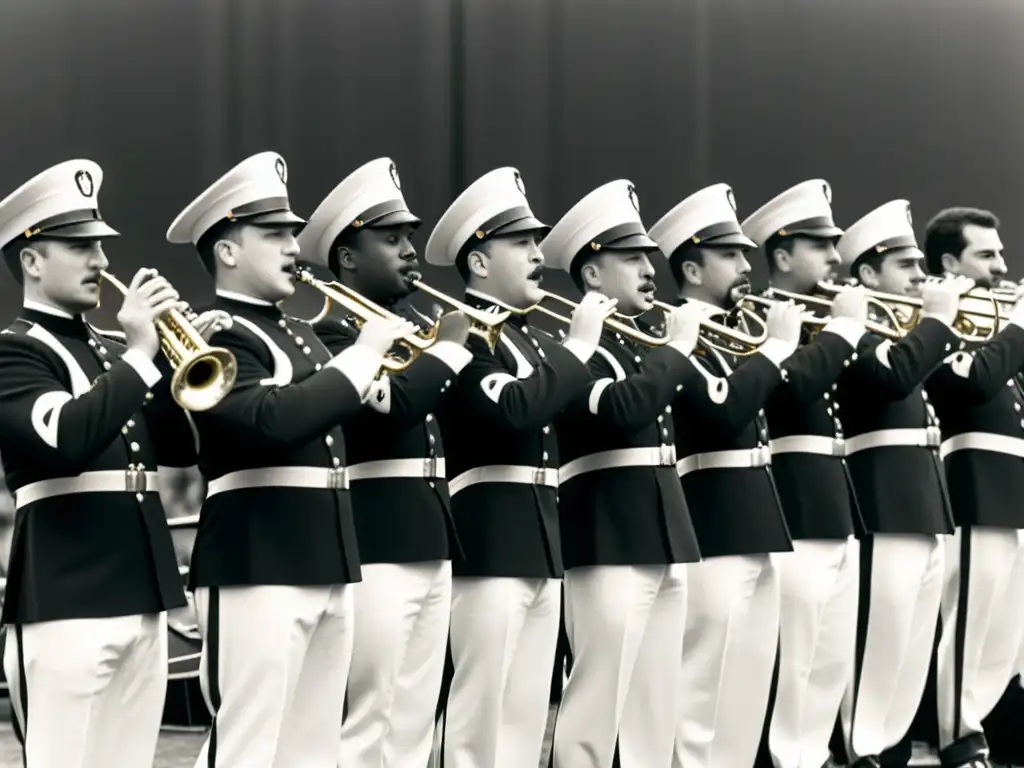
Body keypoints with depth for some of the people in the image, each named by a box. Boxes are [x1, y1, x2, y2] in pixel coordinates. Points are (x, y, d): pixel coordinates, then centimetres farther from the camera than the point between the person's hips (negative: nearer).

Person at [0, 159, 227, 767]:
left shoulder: (111, 353, 18)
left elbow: (179, 450, 15)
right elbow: (68, 439, -23)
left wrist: (180, 359, 1)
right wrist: (139, 356, -19)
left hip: (142, 596, 8)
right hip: (66, 602, -8)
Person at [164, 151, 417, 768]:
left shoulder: (300, 335, 20)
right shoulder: (217, 338, -10)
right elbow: (275, 420, -26)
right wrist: (363, 355, -18)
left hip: (328, 562, 9)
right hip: (257, 565, -9)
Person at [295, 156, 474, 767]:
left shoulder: (418, 323, 17)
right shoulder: (334, 333, -9)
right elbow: (391, 403, -26)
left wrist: (461, 345, 4)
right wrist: (448, 348, -11)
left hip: (432, 546, 9)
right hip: (374, 550, -9)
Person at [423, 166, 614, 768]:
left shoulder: (530, 336, 18)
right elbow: (514, 408, -27)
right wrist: (578, 345, -20)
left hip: (541, 540, 9)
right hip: (490, 542, -9)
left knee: (529, 710, 11)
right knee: (481, 705, -6)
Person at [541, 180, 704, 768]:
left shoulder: (644, 343, 17)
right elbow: (621, 407, -28)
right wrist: (678, 345, -20)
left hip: (665, 535, 9)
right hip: (610, 541, -9)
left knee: (657, 701, 11)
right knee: (598, 699, -6)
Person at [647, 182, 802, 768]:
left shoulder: (730, 333, 17)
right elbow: (725, 408, -26)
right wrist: (777, 345, -18)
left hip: (755, 527, 9)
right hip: (714, 533, -9)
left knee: (747, 689, 12)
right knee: (704, 692, -5)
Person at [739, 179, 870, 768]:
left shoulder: (819, 321, 18)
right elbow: (795, 381, -27)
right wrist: (843, 325, -16)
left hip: (838, 507, 10)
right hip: (796, 509, -10)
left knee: (834, 661, 13)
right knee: (791, 661, -6)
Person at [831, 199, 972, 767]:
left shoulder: (904, 333, 20)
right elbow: (894, 375, -27)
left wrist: (945, 326, 10)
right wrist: (938, 317, -14)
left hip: (924, 504, 10)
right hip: (884, 505, -9)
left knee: (914, 649, 11)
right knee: (879, 641, -8)